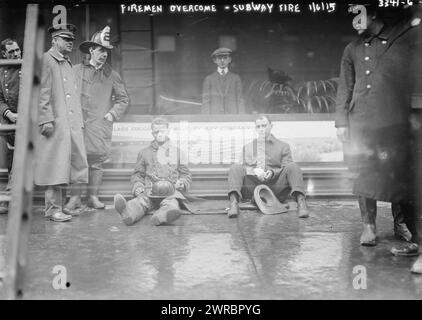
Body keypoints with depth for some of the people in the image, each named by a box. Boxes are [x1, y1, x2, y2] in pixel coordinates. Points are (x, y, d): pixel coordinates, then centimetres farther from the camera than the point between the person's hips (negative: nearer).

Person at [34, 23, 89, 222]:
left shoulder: (68, 64, 24)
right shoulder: (46, 60, -1)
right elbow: (42, 92, -10)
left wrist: (80, 121, 17)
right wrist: (46, 119, -17)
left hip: (72, 124, 8)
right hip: (55, 123, -8)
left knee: (65, 166, 7)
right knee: (56, 166, -7)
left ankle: (58, 205, 15)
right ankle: (53, 209, -2)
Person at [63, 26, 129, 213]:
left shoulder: (111, 75, 10)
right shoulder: (77, 71, 6)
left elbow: (123, 99, 14)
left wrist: (112, 114, 2)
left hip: (102, 125, 1)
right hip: (80, 123, -1)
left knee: (97, 161, 3)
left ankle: (93, 197, 13)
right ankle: (74, 198, -1)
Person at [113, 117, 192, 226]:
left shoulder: (177, 152, 22)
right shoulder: (144, 153, 23)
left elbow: (186, 175, 23)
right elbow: (137, 174, 24)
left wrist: (182, 183, 0)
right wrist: (138, 187, 2)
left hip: (171, 192, 0)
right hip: (150, 192, 1)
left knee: (171, 204, -37)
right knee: (139, 201, -34)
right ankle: (128, 214, -67)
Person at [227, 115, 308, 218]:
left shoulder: (283, 146, 17)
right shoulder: (248, 147, 23)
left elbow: (287, 169, 6)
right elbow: (245, 167, 13)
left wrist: (272, 172, -15)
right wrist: (254, 172, -12)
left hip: (276, 188, -1)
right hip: (253, 186, 1)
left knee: (293, 166, -25)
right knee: (236, 168, -23)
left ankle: (301, 202, -39)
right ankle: (234, 203, -41)